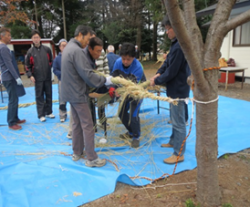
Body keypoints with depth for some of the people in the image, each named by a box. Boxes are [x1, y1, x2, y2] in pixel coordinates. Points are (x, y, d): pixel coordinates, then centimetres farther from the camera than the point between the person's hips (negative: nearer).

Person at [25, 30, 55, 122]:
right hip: (38, 78, -1)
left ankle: (49, 112, 23)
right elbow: (28, 65, 4)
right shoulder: (30, 51, 2)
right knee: (39, 96, 4)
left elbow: (51, 61, 11)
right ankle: (41, 114, 12)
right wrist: (30, 75, -6)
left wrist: (51, 70, 4)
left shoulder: (47, 49, 4)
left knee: (49, 95, 9)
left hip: (48, 77, 1)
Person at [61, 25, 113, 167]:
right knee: (87, 126, -4)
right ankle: (92, 158, 4)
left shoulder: (69, 48, 14)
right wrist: (105, 80, -14)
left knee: (77, 123, 17)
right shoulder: (77, 51, -19)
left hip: (71, 92, 10)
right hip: (78, 94, -10)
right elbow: (87, 74, -25)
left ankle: (77, 152, 28)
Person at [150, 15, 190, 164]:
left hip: (178, 89, -10)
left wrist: (156, 81, -10)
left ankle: (179, 154, 12)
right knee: (175, 118, 23)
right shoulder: (176, 43, 9)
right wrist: (159, 73, -2)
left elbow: (171, 72, -23)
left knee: (179, 122, 0)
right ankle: (174, 142, 41)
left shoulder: (179, 47, -24)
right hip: (176, 88, 10)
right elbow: (168, 62, 13)